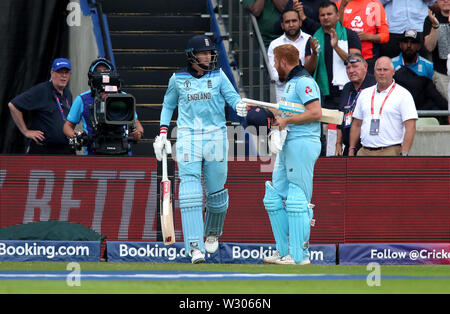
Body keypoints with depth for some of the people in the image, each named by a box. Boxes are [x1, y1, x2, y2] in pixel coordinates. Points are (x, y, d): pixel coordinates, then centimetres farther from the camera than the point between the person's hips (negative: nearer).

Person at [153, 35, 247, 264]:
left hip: (215, 136, 1)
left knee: (216, 189, 8)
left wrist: (239, 105, -29)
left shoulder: (218, 76, 5)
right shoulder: (178, 79, 7)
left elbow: (232, 96, -5)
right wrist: (162, 134, 10)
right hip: (187, 136, -1)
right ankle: (195, 247, -18)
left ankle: (213, 232, 37)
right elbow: (168, 105, 18)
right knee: (190, 190, -14)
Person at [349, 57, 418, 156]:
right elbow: (357, 125, 21)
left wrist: (404, 154, -16)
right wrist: (351, 150, 14)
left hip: (390, 152, -5)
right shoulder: (365, 94, 16)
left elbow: (410, 127, -7)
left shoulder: (403, 95, -1)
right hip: (365, 152, 5)